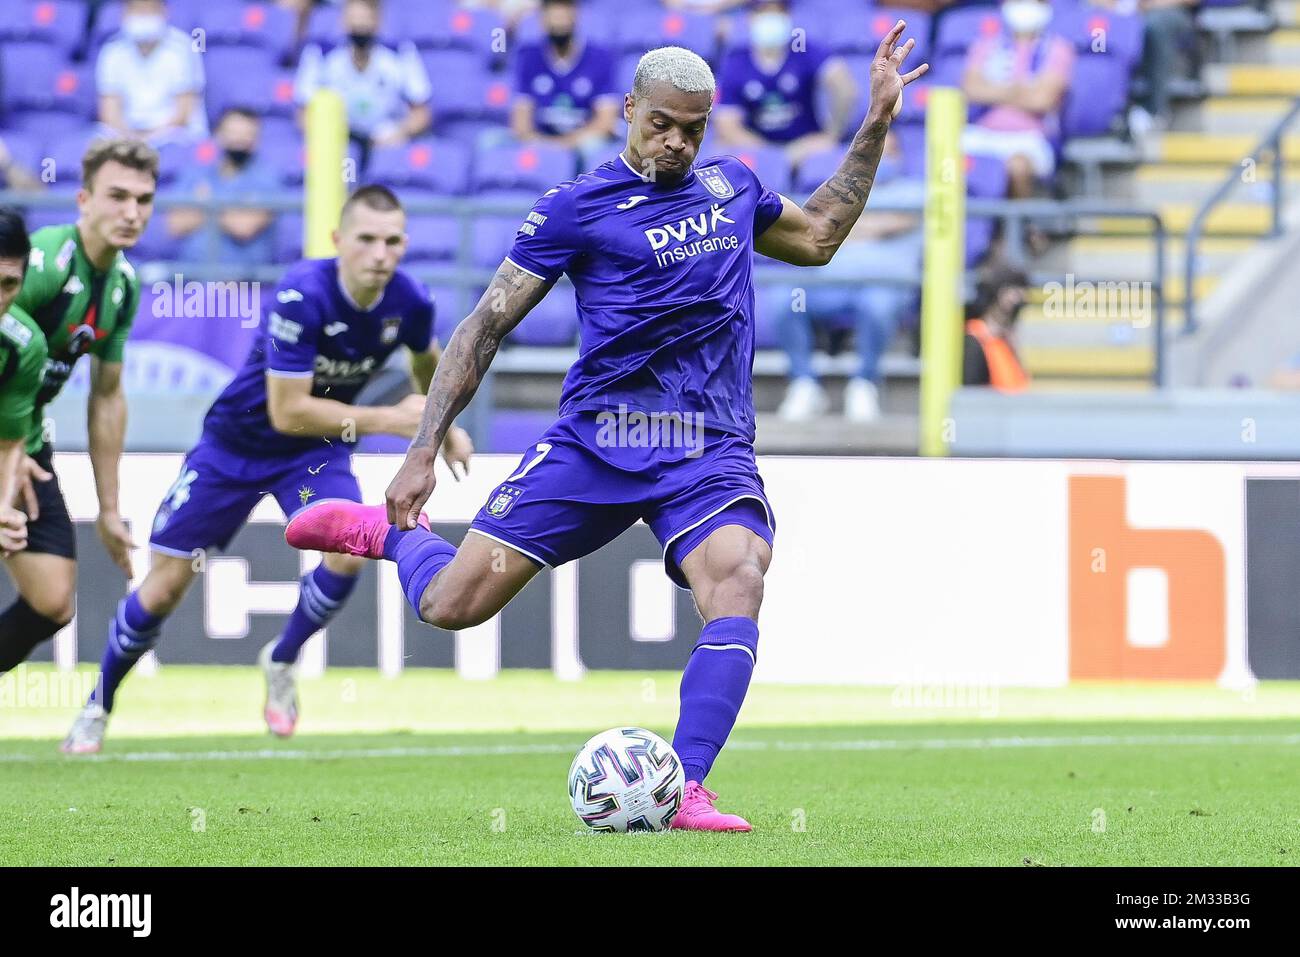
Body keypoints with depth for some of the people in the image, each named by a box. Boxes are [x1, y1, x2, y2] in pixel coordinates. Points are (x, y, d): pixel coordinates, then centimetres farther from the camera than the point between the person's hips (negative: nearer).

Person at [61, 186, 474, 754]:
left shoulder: (409, 303, -15)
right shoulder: (302, 296, -33)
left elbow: (427, 361, 12)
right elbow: (288, 411, -32)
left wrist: (443, 425, 14)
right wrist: (387, 420, -31)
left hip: (316, 449, 3)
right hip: (235, 445, -3)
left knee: (350, 551, -24)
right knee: (166, 585, 0)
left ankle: (281, 662, 4)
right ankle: (98, 707, 23)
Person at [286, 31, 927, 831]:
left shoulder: (731, 185, 14)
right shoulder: (578, 207, -2)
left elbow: (818, 236, 33)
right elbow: (487, 325, 0)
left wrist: (878, 122, 27)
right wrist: (424, 451, -5)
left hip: (711, 456, 2)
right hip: (595, 445, -2)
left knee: (738, 587, -29)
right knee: (451, 605, -5)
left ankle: (687, 791, -29)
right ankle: (384, 531, 29)